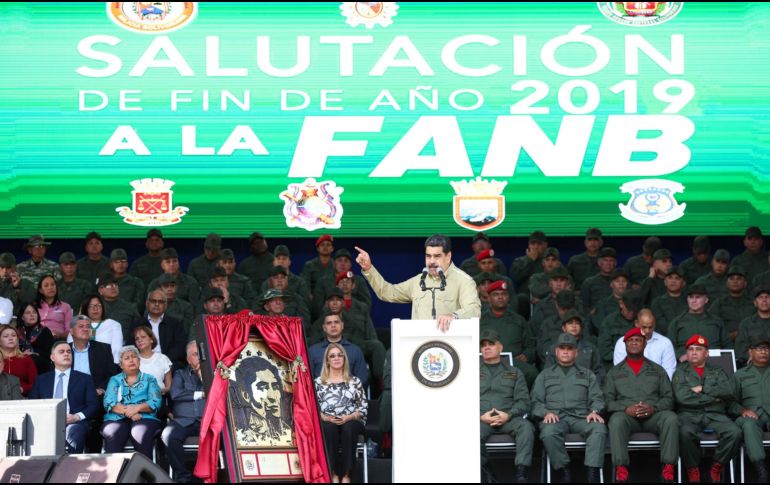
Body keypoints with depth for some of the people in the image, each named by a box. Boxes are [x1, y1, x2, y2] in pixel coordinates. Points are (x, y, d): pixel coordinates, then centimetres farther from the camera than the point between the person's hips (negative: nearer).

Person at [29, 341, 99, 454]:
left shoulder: (84, 379, 19)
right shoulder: (41, 380, 24)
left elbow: (94, 405, 11)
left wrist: (77, 417, -7)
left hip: (74, 423, -1)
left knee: (73, 433, -38)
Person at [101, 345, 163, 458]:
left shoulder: (149, 380, 21)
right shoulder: (115, 380, 23)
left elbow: (155, 402, 6)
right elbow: (108, 403, 5)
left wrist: (137, 408, -12)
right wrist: (127, 412, -11)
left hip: (144, 417, -1)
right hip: (117, 419, 1)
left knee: (140, 433, -37)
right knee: (111, 433, -35)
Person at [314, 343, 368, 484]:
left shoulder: (354, 381, 15)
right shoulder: (318, 382, 15)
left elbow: (363, 408, 8)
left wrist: (348, 417, -10)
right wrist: (325, 417, -12)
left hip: (350, 421, 0)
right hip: (327, 422, 0)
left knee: (348, 429, -37)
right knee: (329, 428, -37)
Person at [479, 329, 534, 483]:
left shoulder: (514, 373, 23)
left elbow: (523, 401, 12)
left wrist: (508, 415, -8)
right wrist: (481, 416, -8)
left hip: (508, 418, 1)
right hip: (481, 418, -1)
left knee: (526, 427, -34)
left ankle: (522, 473, -39)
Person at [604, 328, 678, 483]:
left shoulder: (657, 370, 21)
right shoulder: (614, 372, 19)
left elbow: (668, 398, 11)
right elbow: (608, 400, 8)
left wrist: (654, 407, -11)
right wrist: (626, 409, -12)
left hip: (653, 415, 1)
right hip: (626, 414, -1)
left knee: (670, 418, -34)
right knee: (617, 420, -37)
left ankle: (668, 469, -34)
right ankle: (621, 469, -40)